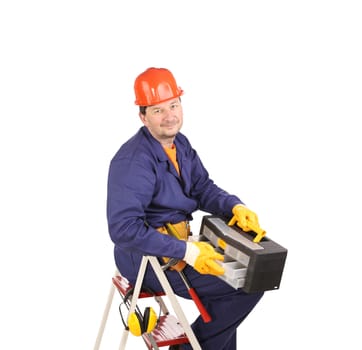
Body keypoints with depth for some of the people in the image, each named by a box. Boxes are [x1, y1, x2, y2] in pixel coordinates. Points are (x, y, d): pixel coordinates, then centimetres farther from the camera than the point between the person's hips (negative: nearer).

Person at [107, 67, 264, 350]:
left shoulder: (180, 143, 5)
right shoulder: (133, 161, -24)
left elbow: (202, 188, 8)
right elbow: (123, 228, -30)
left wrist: (236, 207, -12)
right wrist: (186, 251, -33)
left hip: (175, 246, 9)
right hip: (146, 258, -9)